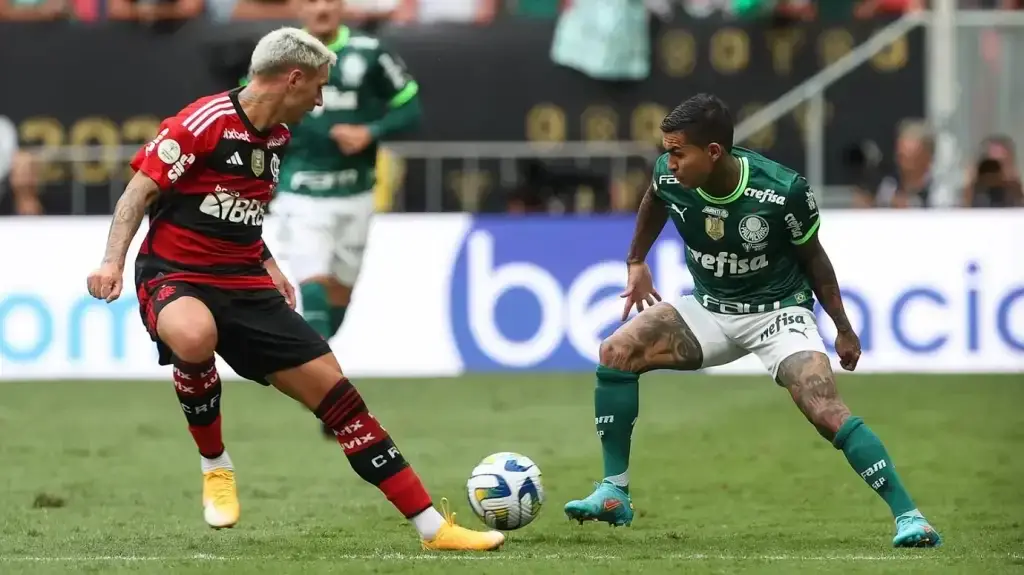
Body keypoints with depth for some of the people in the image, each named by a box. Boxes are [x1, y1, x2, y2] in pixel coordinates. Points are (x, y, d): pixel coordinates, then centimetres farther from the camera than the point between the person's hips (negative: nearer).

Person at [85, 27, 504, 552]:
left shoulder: (276, 138, 11)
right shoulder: (202, 123, -15)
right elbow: (140, 192, -14)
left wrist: (269, 267, 23)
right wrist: (113, 260, -25)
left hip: (243, 282, 7)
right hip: (173, 276, -7)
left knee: (333, 388, 1)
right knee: (195, 336, -43)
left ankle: (433, 527, 5)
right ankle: (215, 466, -15)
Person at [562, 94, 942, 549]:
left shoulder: (783, 191, -26)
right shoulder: (668, 176, -17)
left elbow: (812, 257, -7)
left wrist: (843, 329, 2)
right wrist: (636, 263, 20)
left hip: (778, 311, -4)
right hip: (709, 308, 4)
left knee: (826, 412, -25)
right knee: (616, 352, -15)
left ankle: (907, 517, -17)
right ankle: (614, 494, -6)